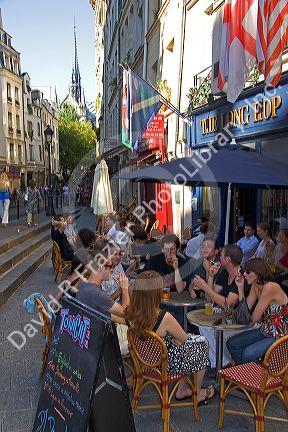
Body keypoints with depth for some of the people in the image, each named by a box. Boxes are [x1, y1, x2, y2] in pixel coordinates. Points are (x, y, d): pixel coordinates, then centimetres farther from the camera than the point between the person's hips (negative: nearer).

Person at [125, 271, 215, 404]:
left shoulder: (130, 314, -19)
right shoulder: (165, 318, -34)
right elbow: (184, 339, -14)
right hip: (167, 366, -6)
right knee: (202, 343, 18)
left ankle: (182, 390, 37)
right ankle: (198, 394, 36)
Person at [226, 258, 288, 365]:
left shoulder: (270, 287, -26)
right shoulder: (255, 286, 1)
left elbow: (254, 318, -21)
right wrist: (240, 287, -8)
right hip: (266, 331, 9)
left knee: (248, 354, -24)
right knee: (231, 344, 0)